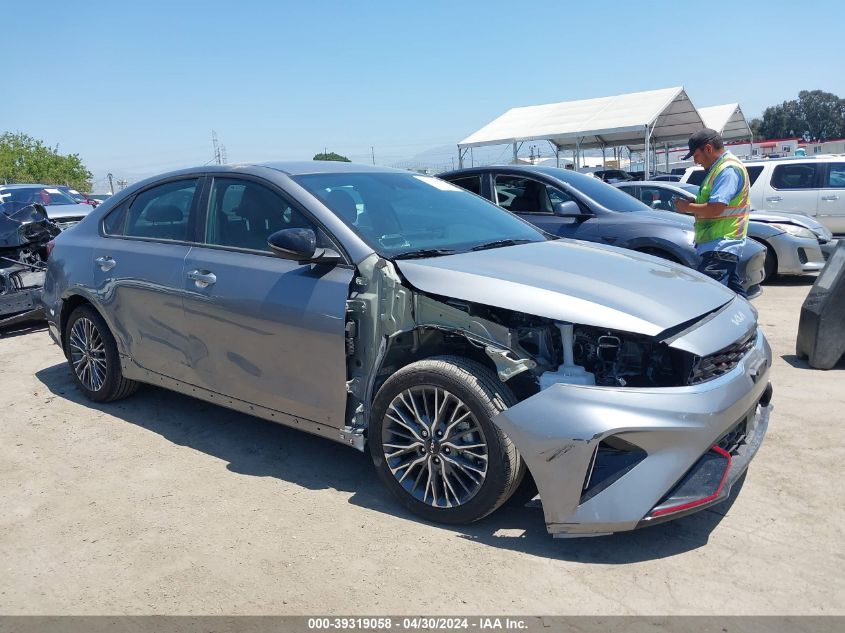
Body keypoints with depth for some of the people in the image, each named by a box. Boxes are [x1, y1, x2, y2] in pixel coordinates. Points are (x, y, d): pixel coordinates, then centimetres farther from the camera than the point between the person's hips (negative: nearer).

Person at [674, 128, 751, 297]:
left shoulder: (728, 169, -14)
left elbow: (715, 209, -23)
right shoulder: (719, 168, 19)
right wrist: (693, 204, 8)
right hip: (723, 245, 11)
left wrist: (688, 207, -9)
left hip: (719, 247, -11)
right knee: (733, 294, 16)